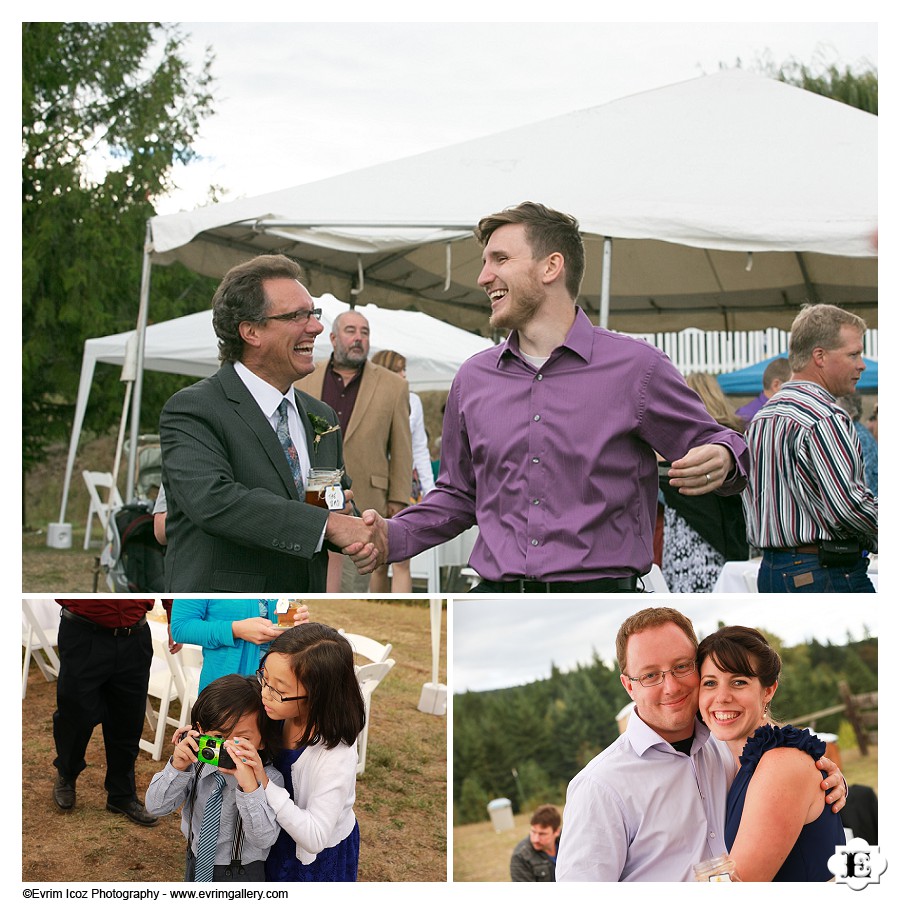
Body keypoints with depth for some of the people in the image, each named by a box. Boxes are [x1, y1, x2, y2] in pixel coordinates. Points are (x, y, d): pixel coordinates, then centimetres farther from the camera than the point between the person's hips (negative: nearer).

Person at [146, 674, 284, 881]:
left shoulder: (269, 779, -26)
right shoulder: (196, 765, -15)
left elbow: (264, 839, -34)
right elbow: (156, 807, -14)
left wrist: (249, 787, -47)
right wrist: (177, 768, -31)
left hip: (241, 875, -4)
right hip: (197, 863, 4)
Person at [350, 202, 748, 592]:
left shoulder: (635, 366, 0)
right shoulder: (473, 378, 13)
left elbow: (708, 443, 6)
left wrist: (720, 461, -18)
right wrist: (394, 536, 5)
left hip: (600, 598, -2)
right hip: (496, 593, 2)